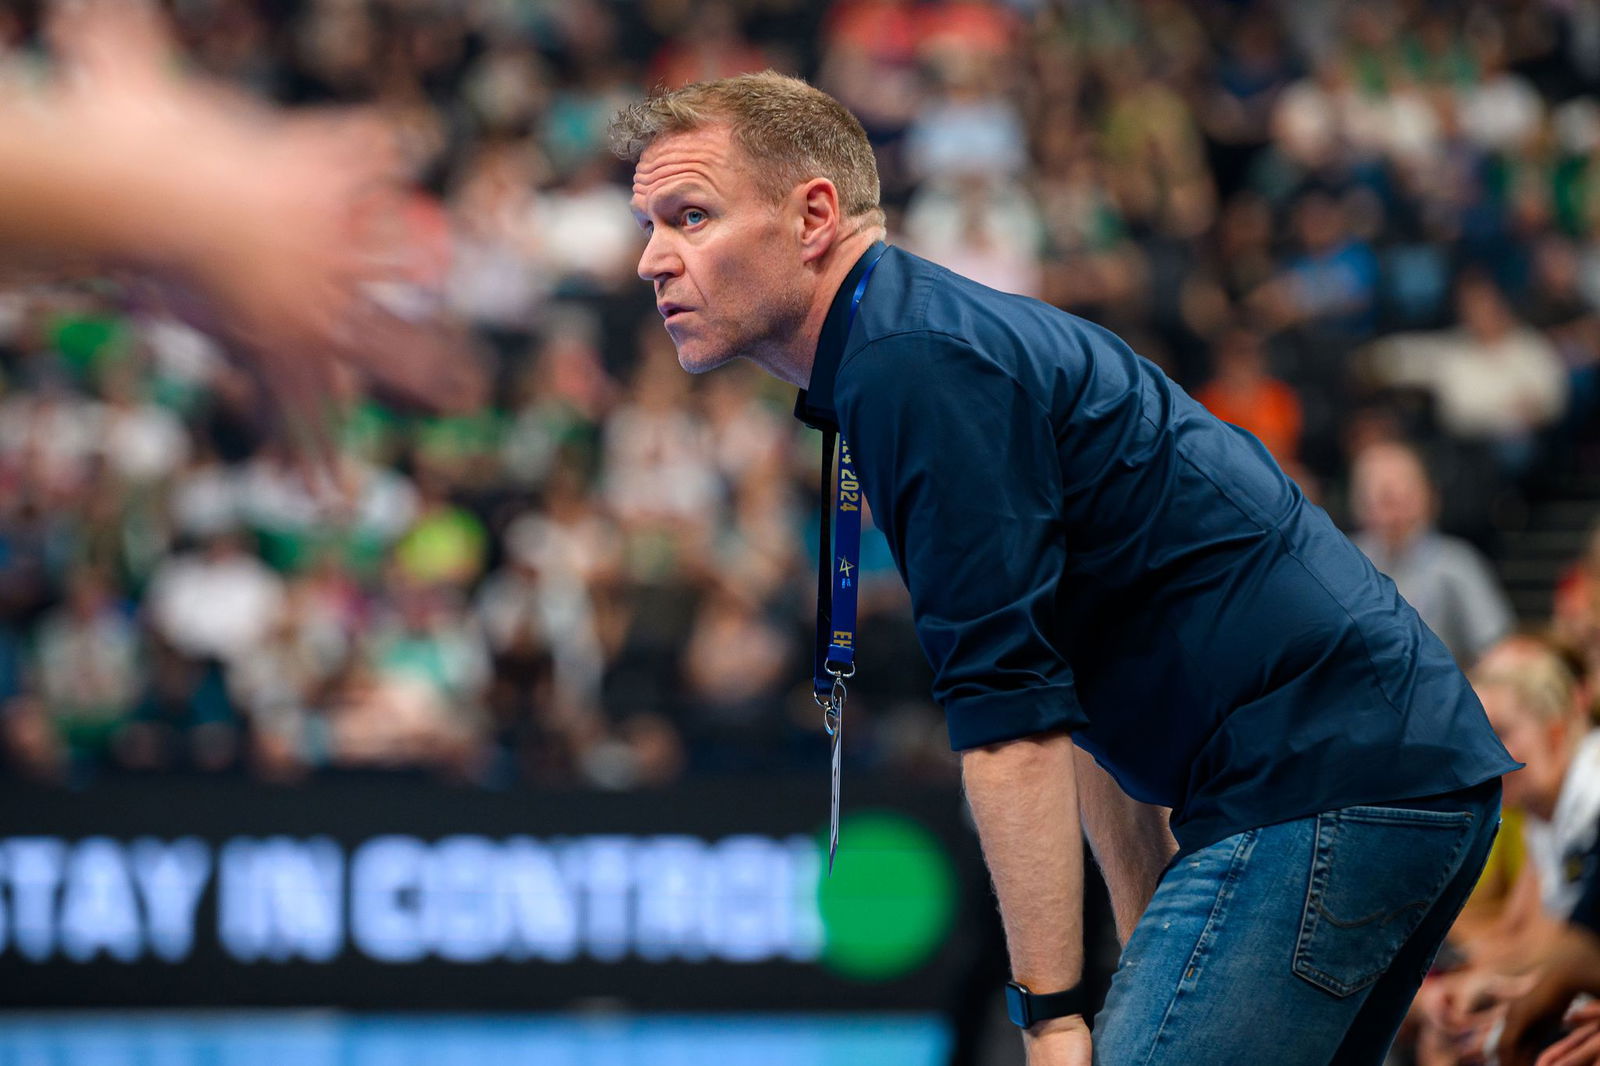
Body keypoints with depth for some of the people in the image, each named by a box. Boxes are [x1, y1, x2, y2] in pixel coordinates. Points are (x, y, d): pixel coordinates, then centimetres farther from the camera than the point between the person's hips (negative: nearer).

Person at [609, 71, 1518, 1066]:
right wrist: (1151, 960, 24)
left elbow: (1013, 720, -20)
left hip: (1312, 793, -11)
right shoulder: (937, 336, 20)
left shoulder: (915, 368, -14)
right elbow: (1071, 695, 26)